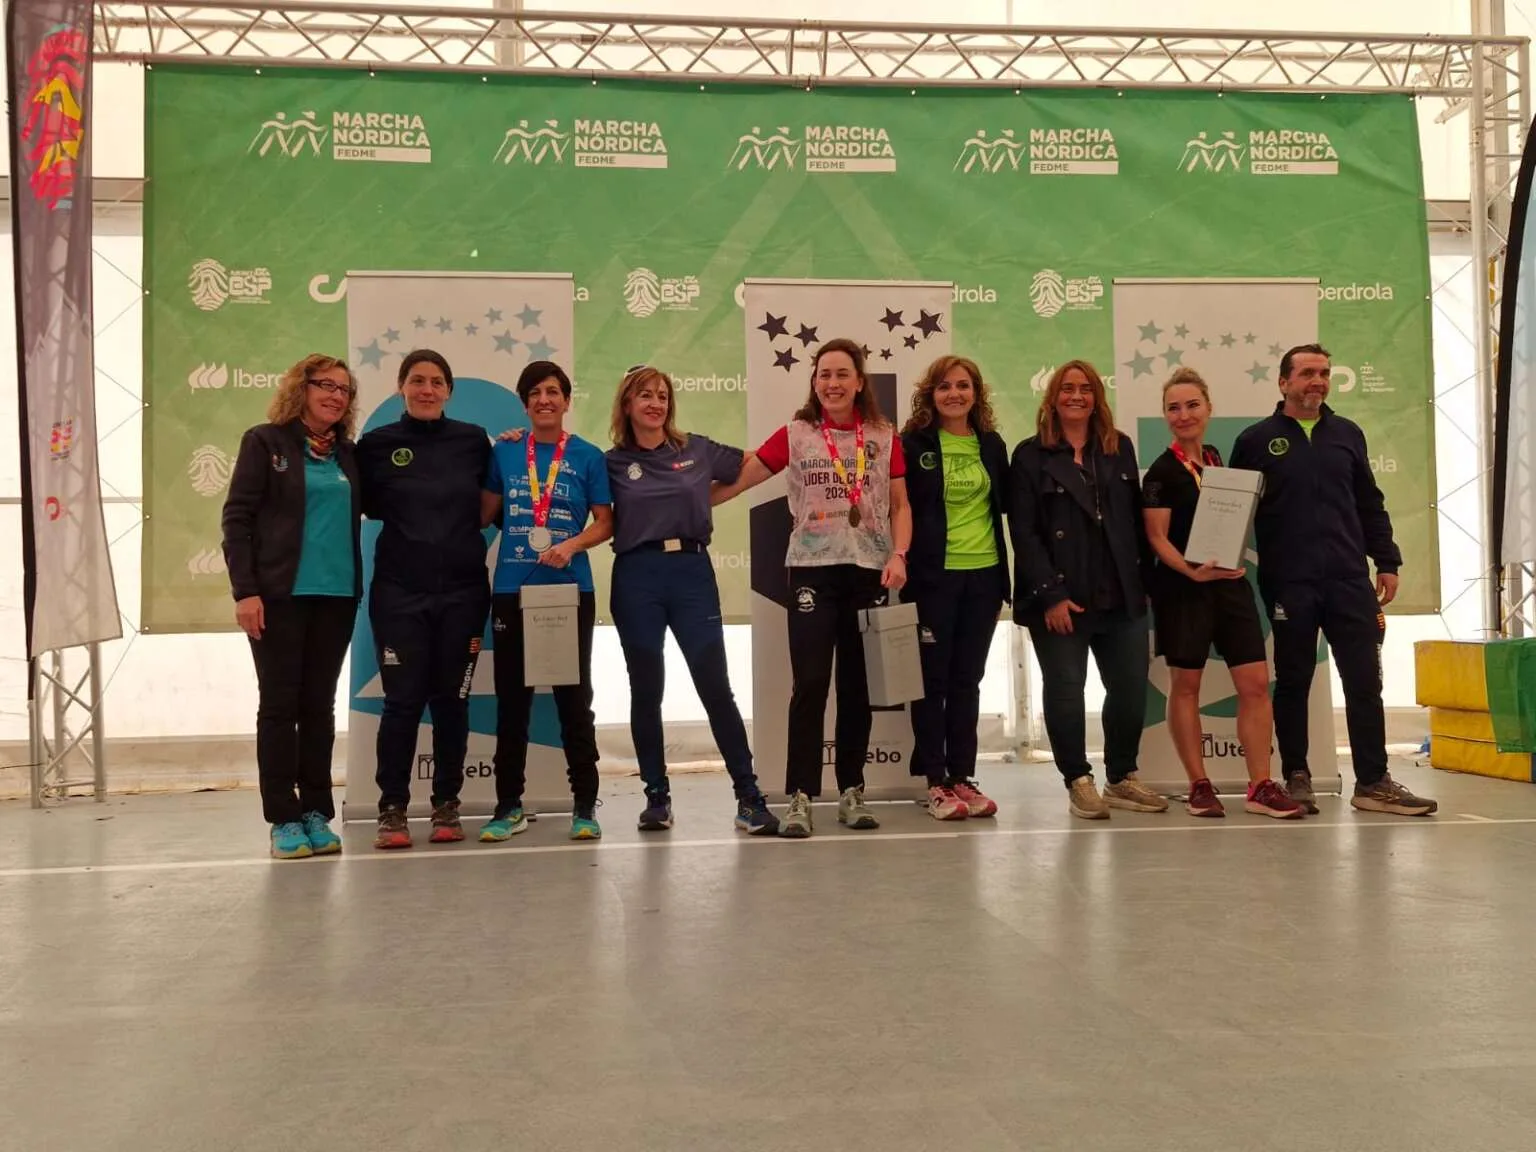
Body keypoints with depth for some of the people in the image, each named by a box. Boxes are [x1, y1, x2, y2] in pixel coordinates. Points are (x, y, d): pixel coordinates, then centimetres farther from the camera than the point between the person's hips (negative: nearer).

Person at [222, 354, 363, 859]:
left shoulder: (348, 454, 13)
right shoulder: (266, 442, 0)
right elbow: (237, 518, -5)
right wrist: (245, 590, -13)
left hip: (336, 594, 4)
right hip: (280, 594, -4)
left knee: (319, 705, 8)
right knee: (279, 704, 0)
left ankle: (316, 813, 14)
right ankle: (284, 819, 5)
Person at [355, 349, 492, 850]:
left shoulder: (473, 440, 5)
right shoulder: (377, 444, 2)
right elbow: (367, 506, 10)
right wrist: (406, 522, -1)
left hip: (462, 590, 1)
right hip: (400, 592, -1)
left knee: (452, 700, 6)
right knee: (403, 701, -1)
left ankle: (446, 806, 17)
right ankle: (392, 810, 9)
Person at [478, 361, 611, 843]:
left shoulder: (588, 456, 2)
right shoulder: (504, 451, 7)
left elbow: (605, 522, 1)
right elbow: (485, 514, 11)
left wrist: (571, 545, -14)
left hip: (570, 588, -2)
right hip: (511, 589, 2)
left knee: (574, 696, 3)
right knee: (512, 698, 7)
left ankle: (585, 804, 12)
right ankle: (509, 804, 17)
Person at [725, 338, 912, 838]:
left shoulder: (885, 437, 7)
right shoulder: (795, 435, 3)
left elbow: (900, 505, 8)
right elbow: (738, 480, 4)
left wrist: (898, 556, -6)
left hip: (869, 571, 2)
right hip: (813, 570, -2)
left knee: (858, 686, 8)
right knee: (810, 684, -7)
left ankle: (851, 792, 19)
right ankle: (800, 798, -3)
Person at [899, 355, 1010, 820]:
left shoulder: (992, 445, 9)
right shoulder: (914, 445, -3)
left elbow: (1004, 506, 16)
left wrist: (1007, 573, 10)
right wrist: (904, 567, -9)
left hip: (983, 575, 4)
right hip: (934, 576, -4)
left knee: (967, 679, 10)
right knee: (932, 679, 2)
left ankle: (962, 777, 17)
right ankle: (936, 781, 9)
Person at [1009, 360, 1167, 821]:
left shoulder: (1120, 448, 13)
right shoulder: (1031, 455, 0)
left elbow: (1136, 519, 13)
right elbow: (1024, 531, -7)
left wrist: (1143, 578, 5)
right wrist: (1050, 595, -14)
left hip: (1121, 595, 4)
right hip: (1061, 599, -4)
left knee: (1131, 687, 6)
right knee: (1065, 690, 1)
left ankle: (1122, 779, 21)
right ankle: (1079, 782, 12)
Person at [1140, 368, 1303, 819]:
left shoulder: (1218, 460, 13)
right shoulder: (1162, 471, -5)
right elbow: (1157, 537, -9)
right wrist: (1191, 570, -23)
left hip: (1231, 582, 6)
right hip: (1182, 587, -6)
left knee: (1256, 682, -1)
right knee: (1185, 684, 2)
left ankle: (1260, 786, 4)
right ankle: (1199, 785, 12)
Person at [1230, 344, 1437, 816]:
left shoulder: (1347, 434, 13)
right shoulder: (1256, 440, 3)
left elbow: (1370, 505, 15)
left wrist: (1386, 561, 9)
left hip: (1349, 579, 3)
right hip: (1288, 583, -3)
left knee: (1364, 679, 2)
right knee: (1293, 683, 5)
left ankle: (1373, 781, 9)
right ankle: (1297, 777, 16)